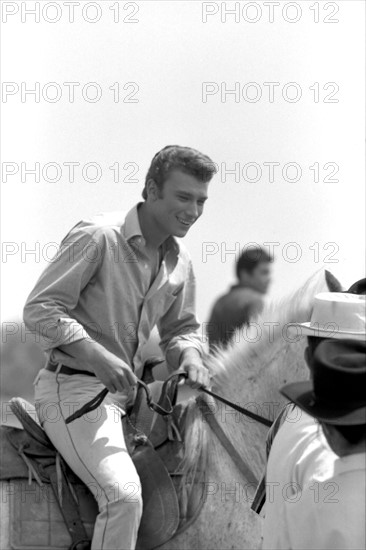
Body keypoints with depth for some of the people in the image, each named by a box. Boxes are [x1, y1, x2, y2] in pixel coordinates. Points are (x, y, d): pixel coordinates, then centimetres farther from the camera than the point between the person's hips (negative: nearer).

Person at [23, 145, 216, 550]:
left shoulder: (180, 262, 11)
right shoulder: (98, 237, -13)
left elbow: (181, 327, 23)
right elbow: (40, 309, -15)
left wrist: (189, 354, -2)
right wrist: (98, 356, -25)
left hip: (127, 391, 9)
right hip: (72, 387, -9)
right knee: (123, 493, -26)